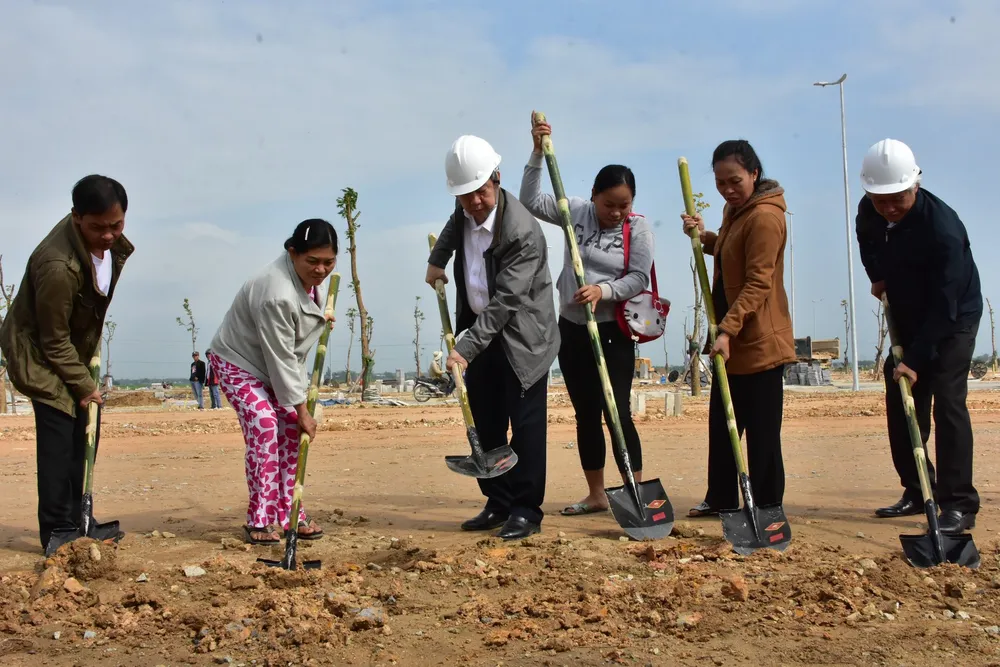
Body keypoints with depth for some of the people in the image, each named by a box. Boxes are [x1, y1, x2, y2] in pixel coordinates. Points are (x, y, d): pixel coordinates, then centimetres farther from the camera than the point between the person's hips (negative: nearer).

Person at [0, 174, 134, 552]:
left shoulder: (112, 242, -12)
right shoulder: (57, 266, -36)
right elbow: (54, 342, -26)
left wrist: (94, 349, 10)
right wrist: (84, 385, -18)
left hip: (75, 348, 8)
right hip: (38, 353, -8)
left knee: (78, 435, 10)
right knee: (58, 437, -10)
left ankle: (75, 520, 20)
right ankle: (57, 531, -3)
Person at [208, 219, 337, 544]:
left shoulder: (307, 273, -8)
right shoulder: (277, 294, -36)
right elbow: (281, 358, -31)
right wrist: (301, 409, -26)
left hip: (271, 365, 9)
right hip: (238, 362, -9)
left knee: (291, 429, 0)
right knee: (264, 427, -21)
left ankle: (288, 514, 7)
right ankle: (260, 520, -13)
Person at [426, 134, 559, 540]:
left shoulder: (522, 232, -26)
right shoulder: (465, 211, -3)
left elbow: (505, 301, -30)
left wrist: (466, 348, -36)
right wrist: (436, 259, 14)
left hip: (522, 334, -7)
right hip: (480, 328, 8)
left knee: (525, 422, -4)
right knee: (486, 423, 10)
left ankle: (526, 511, 4)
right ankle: (498, 504, 19)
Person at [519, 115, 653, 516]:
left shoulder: (638, 228, -8)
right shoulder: (576, 213, 0)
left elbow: (639, 279, -12)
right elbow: (530, 201, -4)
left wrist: (602, 291, -28)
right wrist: (538, 152, -13)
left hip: (613, 332, -4)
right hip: (571, 329, 4)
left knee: (617, 413, -9)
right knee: (586, 414, 10)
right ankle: (596, 494, 20)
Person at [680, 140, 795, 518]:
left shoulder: (764, 216, -19)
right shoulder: (735, 210, 12)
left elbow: (758, 283, -24)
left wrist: (727, 330, -28)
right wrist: (704, 236, 7)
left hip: (758, 340, -10)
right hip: (733, 338, 10)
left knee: (761, 430, -2)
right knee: (722, 423, 16)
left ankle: (767, 507, 8)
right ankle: (721, 499, 27)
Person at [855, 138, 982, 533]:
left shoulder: (943, 227, -31)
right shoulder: (869, 211, -10)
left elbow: (944, 306, -31)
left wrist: (916, 359, -32)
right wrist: (877, 276, 0)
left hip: (954, 320, -7)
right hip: (907, 319, 7)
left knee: (947, 401, -17)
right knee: (900, 403, 6)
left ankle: (959, 504, -15)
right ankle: (917, 492, 17)